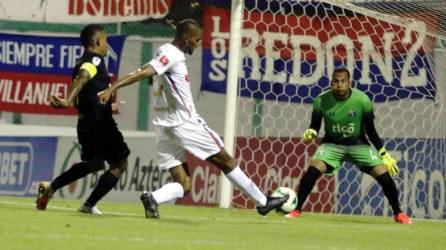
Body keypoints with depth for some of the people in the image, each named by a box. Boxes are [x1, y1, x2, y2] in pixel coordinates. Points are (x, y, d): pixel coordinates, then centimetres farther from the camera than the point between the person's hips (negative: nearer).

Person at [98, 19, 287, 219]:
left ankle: (153, 198, -24)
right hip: (184, 124, -8)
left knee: (183, 185, 3)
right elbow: (143, 73, -23)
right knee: (225, 161, 7)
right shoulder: (172, 55, -13)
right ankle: (262, 202, 17)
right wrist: (112, 89, -31)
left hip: (164, 128, 8)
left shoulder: (165, 52, 15)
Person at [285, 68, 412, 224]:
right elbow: (315, 125, 0)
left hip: (358, 144, 0)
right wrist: (311, 132, -25)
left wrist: (384, 155, -3)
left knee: (383, 174, -13)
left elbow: (371, 131, -4)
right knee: (313, 170, -26)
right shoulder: (321, 101, -15)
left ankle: (398, 213, 7)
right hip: (332, 145, 0)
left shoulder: (362, 101, -16)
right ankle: (297, 210, -14)